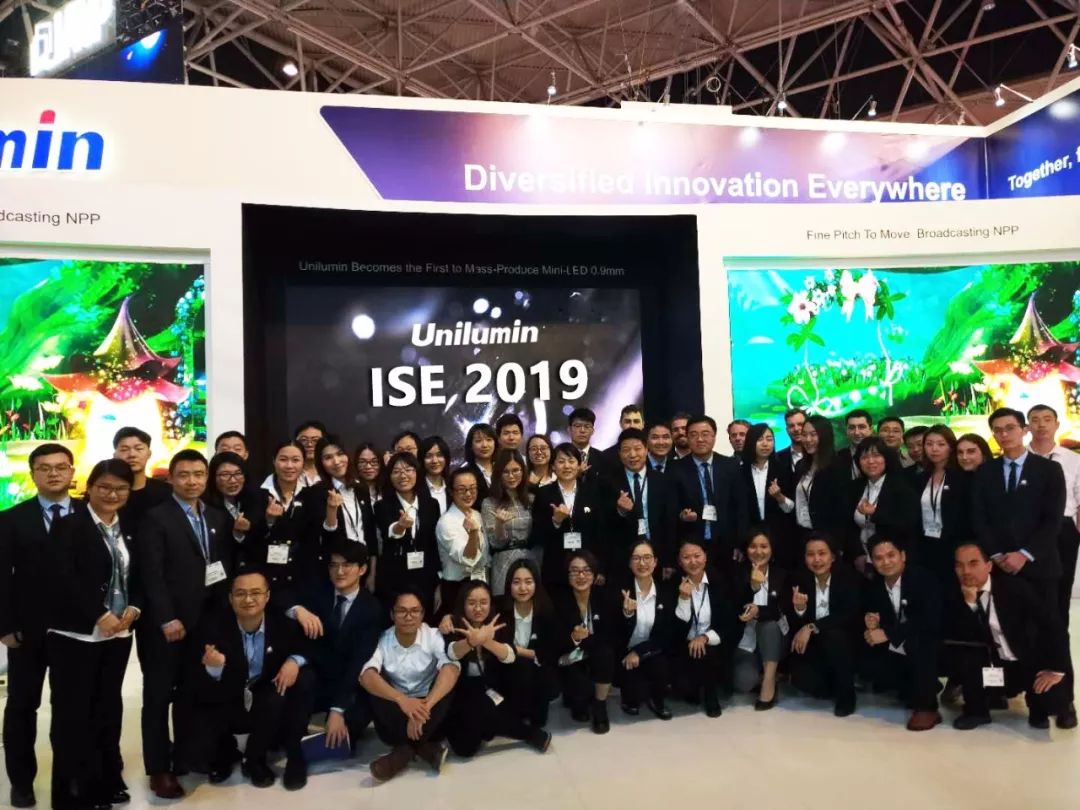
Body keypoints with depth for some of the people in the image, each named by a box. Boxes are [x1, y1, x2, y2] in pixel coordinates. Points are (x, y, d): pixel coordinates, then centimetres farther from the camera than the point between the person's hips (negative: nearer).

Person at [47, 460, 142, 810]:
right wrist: (99, 616, -18)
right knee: (72, 713, 2)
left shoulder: (130, 529, 11)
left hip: (118, 633, 5)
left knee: (108, 708, 14)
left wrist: (134, 608, -6)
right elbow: (62, 578, -16)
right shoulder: (68, 525, -6)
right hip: (76, 635, -5)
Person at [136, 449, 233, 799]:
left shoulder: (218, 518, 10)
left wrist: (222, 613, 0)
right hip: (165, 624, -5)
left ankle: (185, 760, 26)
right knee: (159, 697, 8)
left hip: (206, 622, 5)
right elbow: (152, 574, -13)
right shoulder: (156, 517, -6)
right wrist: (168, 619, -18)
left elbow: (225, 567, 9)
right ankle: (159, 769, 19)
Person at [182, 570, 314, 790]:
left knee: (305, 678, -24)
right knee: (199, 755, -27)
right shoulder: (212, 627, -20)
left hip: (268, 705, 2)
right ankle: (225, 752, 17)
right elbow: (196, 689, -19)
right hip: (225, 705, -2)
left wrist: (295, 660, -23)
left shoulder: (283, 623, -16)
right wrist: (212, 669, -43)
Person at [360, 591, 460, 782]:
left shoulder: (433, 636, -11)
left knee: (448, 686, -29)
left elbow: (451, 668, -28)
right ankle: (424, 747, -25)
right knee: (375, 688, -27)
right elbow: (366, 676, -27)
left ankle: (404, 750, -20)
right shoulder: (382, 640, -10)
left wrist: (425, 706, -43)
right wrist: (402, 699, -45)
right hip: (396, 708, 1)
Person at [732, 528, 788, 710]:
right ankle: (759, 676, 10)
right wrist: (752, 587, -30)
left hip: (774, 638, 1)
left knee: (768, 623, -34)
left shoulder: (781, 574, -3)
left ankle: (769, 680, -21)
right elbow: (737, 609, -15)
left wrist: (759, 611, -32)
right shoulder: (739, 572, -5)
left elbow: (782, 610, -14)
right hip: (747, 640, -1)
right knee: (744, 683, -26)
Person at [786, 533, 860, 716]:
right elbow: (793, 625, -6)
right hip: (813, 646, 2)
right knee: (802, 680, -23)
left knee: (834, 636, -34)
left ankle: (846, 692, -11)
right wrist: (798, 609, -30)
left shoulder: (848, 577, -12)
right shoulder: (798, 580, -6)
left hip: (844, 643, -2)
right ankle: (831, 683, 14)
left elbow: (851, 616, -23)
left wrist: (811, 627, -29)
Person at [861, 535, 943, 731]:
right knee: (867, 664, -13)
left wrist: (887, 633, -32)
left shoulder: (923, 580, -19)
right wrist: (871, 624, -22)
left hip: (926, 649, -6)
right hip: (896, 652, 6)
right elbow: (872, 620, 3)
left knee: (917, 641, -36)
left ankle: (926, 707, -18)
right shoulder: (873, 586, -1)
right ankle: (917, 691, 10)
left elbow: (931, 622, -32)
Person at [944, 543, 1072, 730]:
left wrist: (1056, 669, -19)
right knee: (952, 654, -25)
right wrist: (969, 603, -31)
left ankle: (1038, 710, 15)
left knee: (1054, 699, -26)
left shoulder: (1015, 587, -15)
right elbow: (958, 639, -20)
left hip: (1029, 664, -1)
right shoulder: (955, 596, -9)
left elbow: (1054, 624, -14)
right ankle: (977, 709, 0)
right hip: (991, 666, 1)